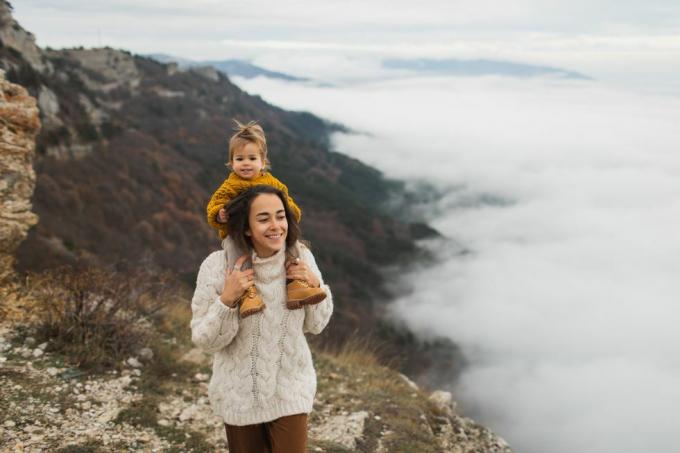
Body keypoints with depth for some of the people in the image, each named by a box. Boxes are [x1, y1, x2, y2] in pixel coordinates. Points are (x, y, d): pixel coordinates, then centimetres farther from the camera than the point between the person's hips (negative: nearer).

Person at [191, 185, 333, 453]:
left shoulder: (301, 257, -11)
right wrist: (227, 300, -30)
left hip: (290, 393, 1)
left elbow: (315, 325, 1)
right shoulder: (217, 266, -19)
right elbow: (205, 341, -14)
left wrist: (315, 286, -17)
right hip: (239, 396, -1)